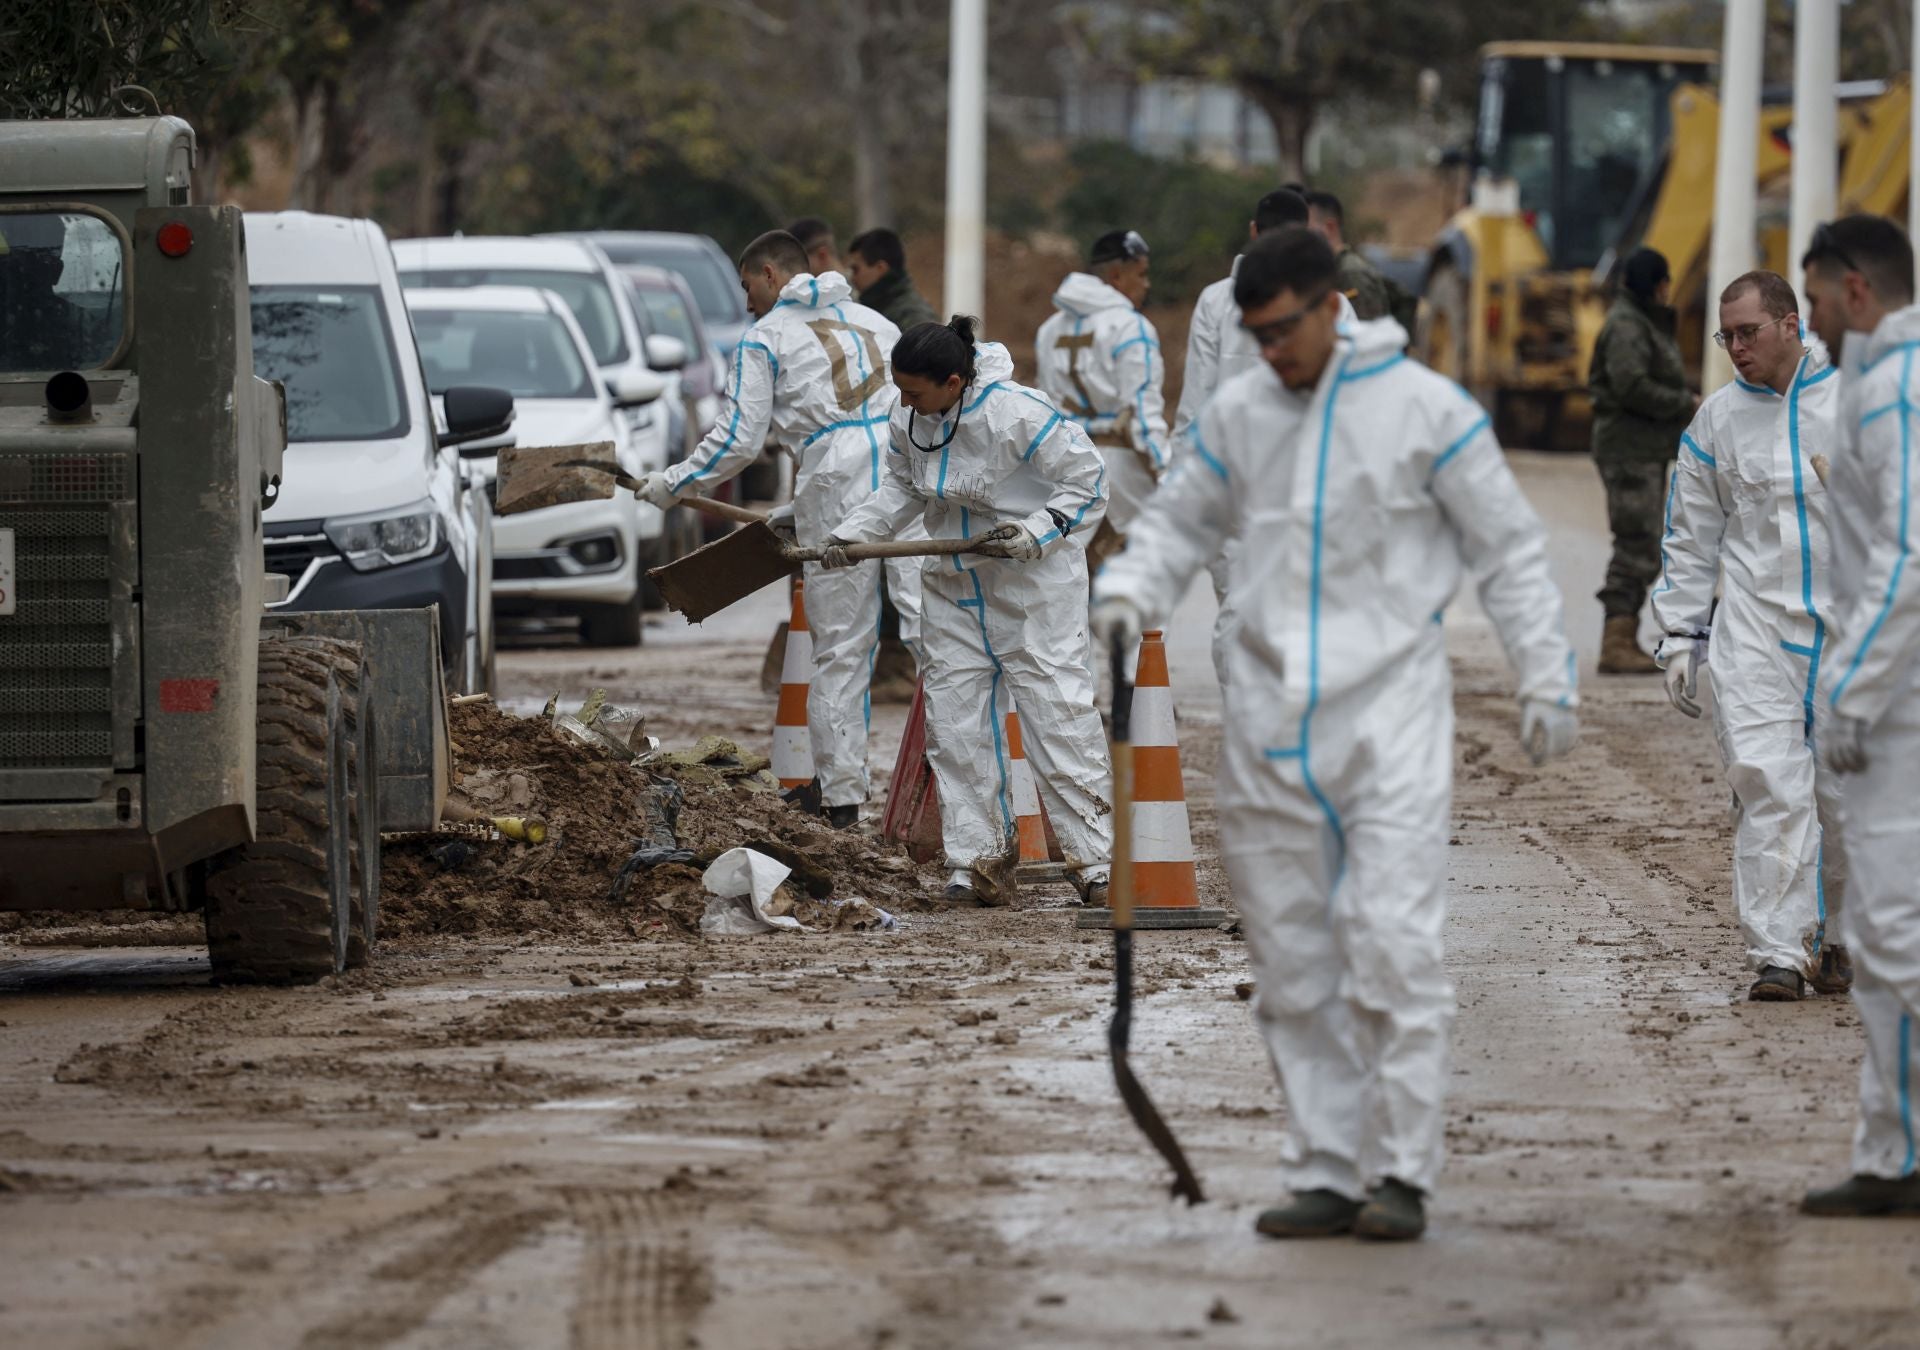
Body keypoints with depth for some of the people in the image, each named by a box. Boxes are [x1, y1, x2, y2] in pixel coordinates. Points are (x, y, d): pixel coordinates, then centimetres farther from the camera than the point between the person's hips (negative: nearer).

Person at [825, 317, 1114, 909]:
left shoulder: (1018, 414, -23)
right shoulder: (909, 420, -3)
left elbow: (1086, 482, -15)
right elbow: (902, 488, 15)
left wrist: (1035, 533, -26)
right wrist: (853, 533, 1)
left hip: (1034, 582, -7)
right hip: (954, 582, 7)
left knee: (1056, 710, -8)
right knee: (954, 718, 4)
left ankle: (1095, 860, -4)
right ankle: (974, 859, 10)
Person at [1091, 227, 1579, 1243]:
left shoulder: (1425, 409, -4)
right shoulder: (1236, 415, 7)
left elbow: (1509, 547, 2)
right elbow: (1181, 519, 19)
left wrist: (1546, 679, -2)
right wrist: (1128, 591, -1)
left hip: (1389, 702, -4)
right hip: (1270, 717, 5)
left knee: (1393, 940, -13)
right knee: (1291, 956, 5)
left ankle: (1401, 1170, -9)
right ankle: (1326, 1171, 12)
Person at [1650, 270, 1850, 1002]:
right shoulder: (1719, 418, 8)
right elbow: (1691, 534, 13)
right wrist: (1680, 637, 8)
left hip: (1851, 625, -1)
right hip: (1754, 626, 1)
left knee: (1847, 792, 3)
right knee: (1768, 786, -10)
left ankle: (1835, 938, 21)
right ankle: (1777, 952, -10)